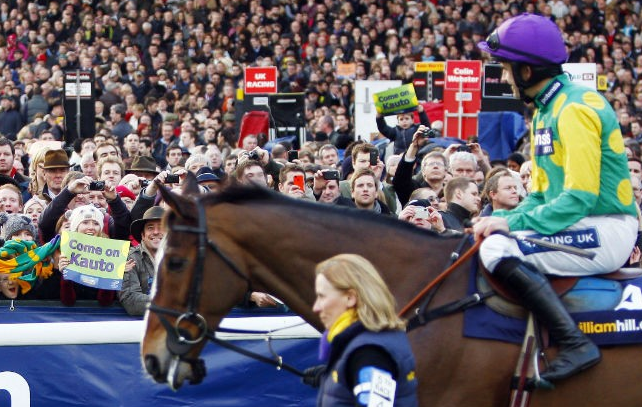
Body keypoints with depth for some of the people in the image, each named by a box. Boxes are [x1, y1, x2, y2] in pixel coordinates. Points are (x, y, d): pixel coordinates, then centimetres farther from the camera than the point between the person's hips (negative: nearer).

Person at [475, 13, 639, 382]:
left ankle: (575, 345, -26)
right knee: (491, 233, 13)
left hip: (606, 233, -11)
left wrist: (512, 224, -21)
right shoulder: (546, 112, 15)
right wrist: (503, 219, 0)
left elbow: (580, 198, -23)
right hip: (579, 226, 11)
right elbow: (542, 194, 18)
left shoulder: (575, 110, -16)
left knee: (499, 250, -23)